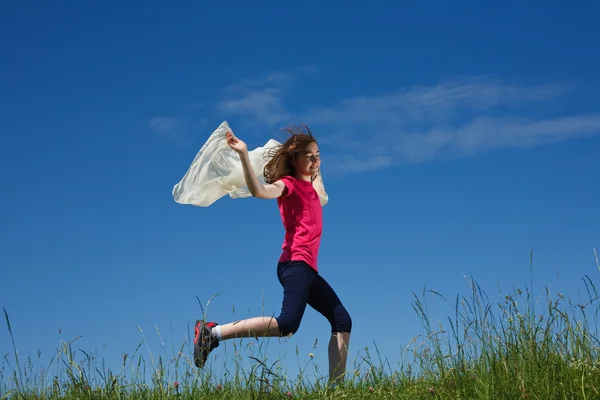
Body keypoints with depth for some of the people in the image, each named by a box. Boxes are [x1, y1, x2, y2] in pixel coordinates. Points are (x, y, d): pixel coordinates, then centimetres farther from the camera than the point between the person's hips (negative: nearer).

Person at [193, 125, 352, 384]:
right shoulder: (288, 184, -3)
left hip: (308, 268, 9)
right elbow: (259, 191, -27)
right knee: (287, 323, -26)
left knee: (342, 320, 9)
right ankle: (213, 332, -21)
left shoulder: (308, 186, 20)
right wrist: (244, 155, -35)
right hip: (295, 264, -9)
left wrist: (317, 170, 40)